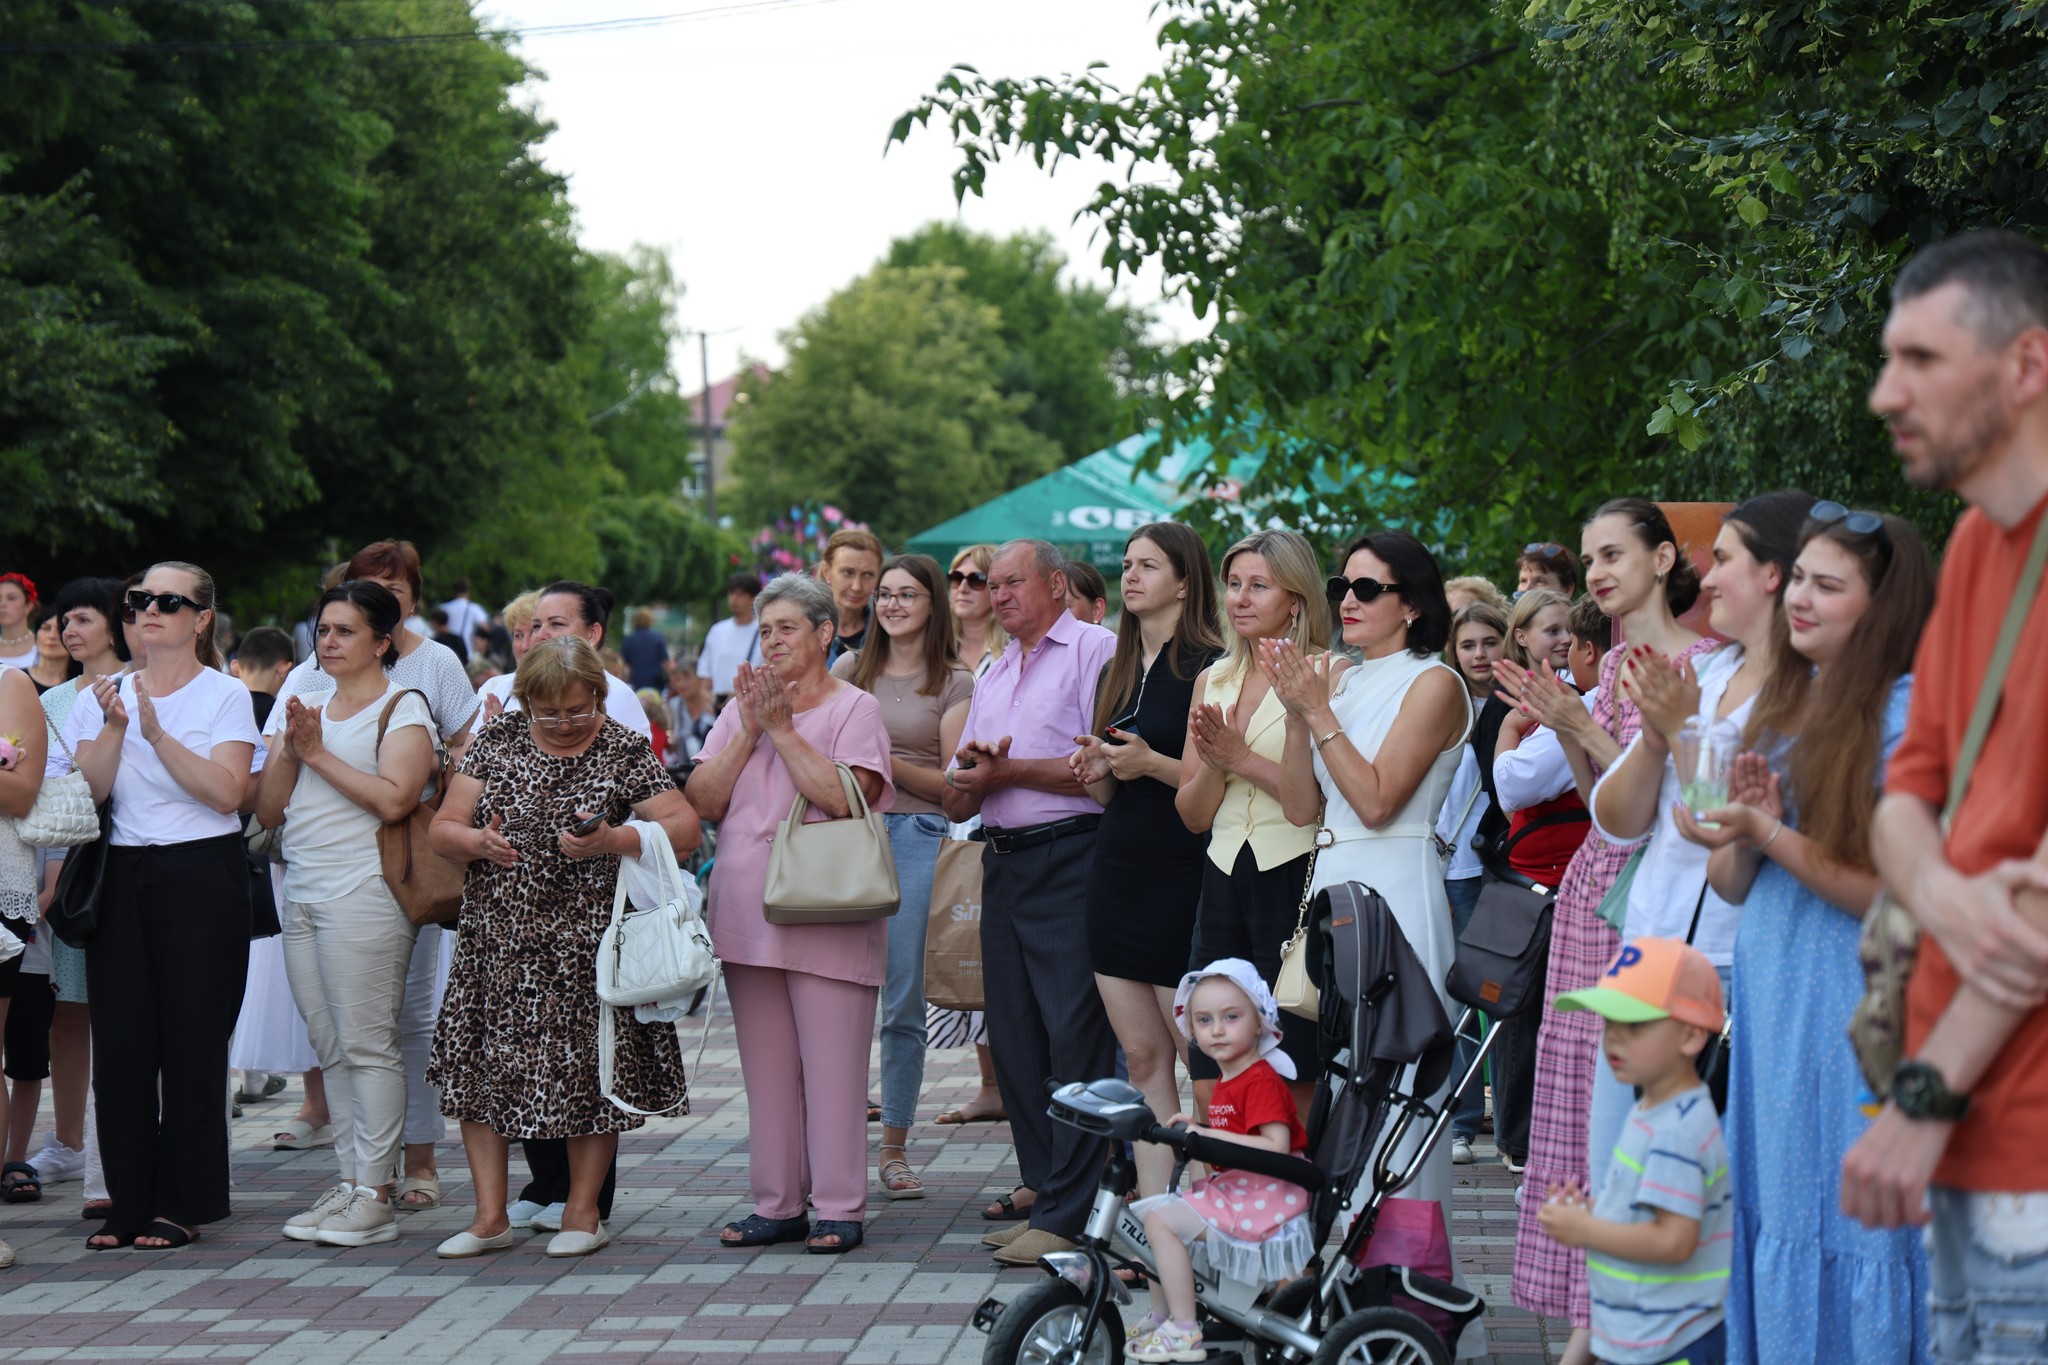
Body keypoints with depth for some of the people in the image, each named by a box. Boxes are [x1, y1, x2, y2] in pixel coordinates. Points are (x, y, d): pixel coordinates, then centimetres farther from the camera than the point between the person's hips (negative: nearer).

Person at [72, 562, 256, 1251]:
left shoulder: (226, 696, 0)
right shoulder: (103, 695, 11)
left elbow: (227, 793, -13)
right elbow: (87, 791, 0)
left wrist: (157, 733, -19)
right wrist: (115, 728, -14)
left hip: (203, 876, -3)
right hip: (122, 877, 4)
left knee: (192, 1041, -3)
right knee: (121, 1042, 1)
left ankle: (183, 1205, 5)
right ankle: (128, 1202, 9)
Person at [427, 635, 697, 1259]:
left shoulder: (624, 751, -1)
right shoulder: (498, 740, 6)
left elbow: (686, 828, -8)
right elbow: (441, 828, 6)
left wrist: (613, 840, -23)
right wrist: (477, 841, -17)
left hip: (587, 943, -3)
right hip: (499, 939, 3)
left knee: (588, 1069, 0)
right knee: (480, 1066, 0)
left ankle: (582, 1212, 14)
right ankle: (490, 1217, 9)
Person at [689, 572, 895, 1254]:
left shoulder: (854, 709, 0)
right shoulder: (740, 711, 16)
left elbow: (844, 797, -16)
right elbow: (701, 801, 6)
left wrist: (784, 728, -11)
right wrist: (749, 731, -4)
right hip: (748, 913, 6)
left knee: (831, 1065, -5)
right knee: (767, 1069, 9)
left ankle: (838, 1209, 0)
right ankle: (777, 1204, 16)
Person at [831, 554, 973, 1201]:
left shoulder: (956, 684, 7)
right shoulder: (849, 669, 14)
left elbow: (953, 783, 1)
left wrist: (886, 762, -11)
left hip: (918, 837, -2)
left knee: (904, 999, -2)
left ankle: (894, 1148, 6)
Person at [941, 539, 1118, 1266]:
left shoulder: (1095, 650, -2)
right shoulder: (994, 675, 23)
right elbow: (957, 800, 22)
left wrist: (1006, 771, -8)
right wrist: (971, 773, -2)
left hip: (1070, 859, -8)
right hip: (1004, 864, 8)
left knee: (1074, 1036, -9)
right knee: (1014, 1038, 8)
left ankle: (1067, 1214, -9)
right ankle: (1043, 1195, 15)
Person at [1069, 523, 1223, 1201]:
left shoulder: (1207, 666, -7)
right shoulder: (1119, 671, 17)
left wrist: (1153, 764, -22)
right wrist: (1096, 771, 1)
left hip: (1181, 872, -7)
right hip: (1117, 872, 8)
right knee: (1141, 1054, 6)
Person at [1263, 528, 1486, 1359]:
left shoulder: (1433, 684, -6)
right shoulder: (1340, 680, 15)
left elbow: (1377, 798, -15)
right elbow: (1301, 807, 10)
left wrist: (1319, 709, -12)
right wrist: (1296, 712, 0)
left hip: (1396, 892, -8)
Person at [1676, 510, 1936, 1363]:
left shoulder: (1904, 713, -12)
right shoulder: (1781, 706, 13)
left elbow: (1893, 893, -17)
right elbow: (1730, 885, 13)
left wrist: (1770, 834, -18)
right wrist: (1743, 828, -7)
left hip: (1853, 1013, -8)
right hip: (1767, 1005, 8)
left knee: (1848, 1230, -1)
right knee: (1769, 1219, 13)